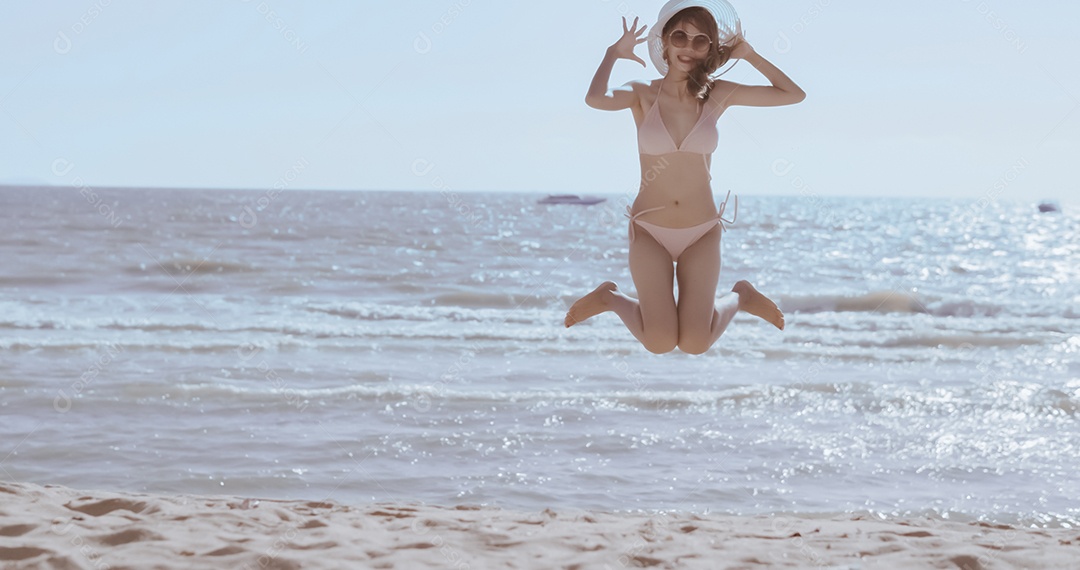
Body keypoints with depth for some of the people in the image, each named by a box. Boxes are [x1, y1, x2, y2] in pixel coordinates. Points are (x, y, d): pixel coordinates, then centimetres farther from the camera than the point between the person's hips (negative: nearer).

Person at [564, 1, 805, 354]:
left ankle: (740, 298, 23)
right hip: (649, 231, -1)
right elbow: (595, 99, -28)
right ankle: (609, 299, 16)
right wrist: (614, 54, -13)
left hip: (702, 234, 1)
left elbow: (794, 95, -1)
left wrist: (748, 54, 0)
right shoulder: (643, 94, -6)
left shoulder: (717, 95, 0)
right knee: (659, 343, -14)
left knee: (695, 345, -8)